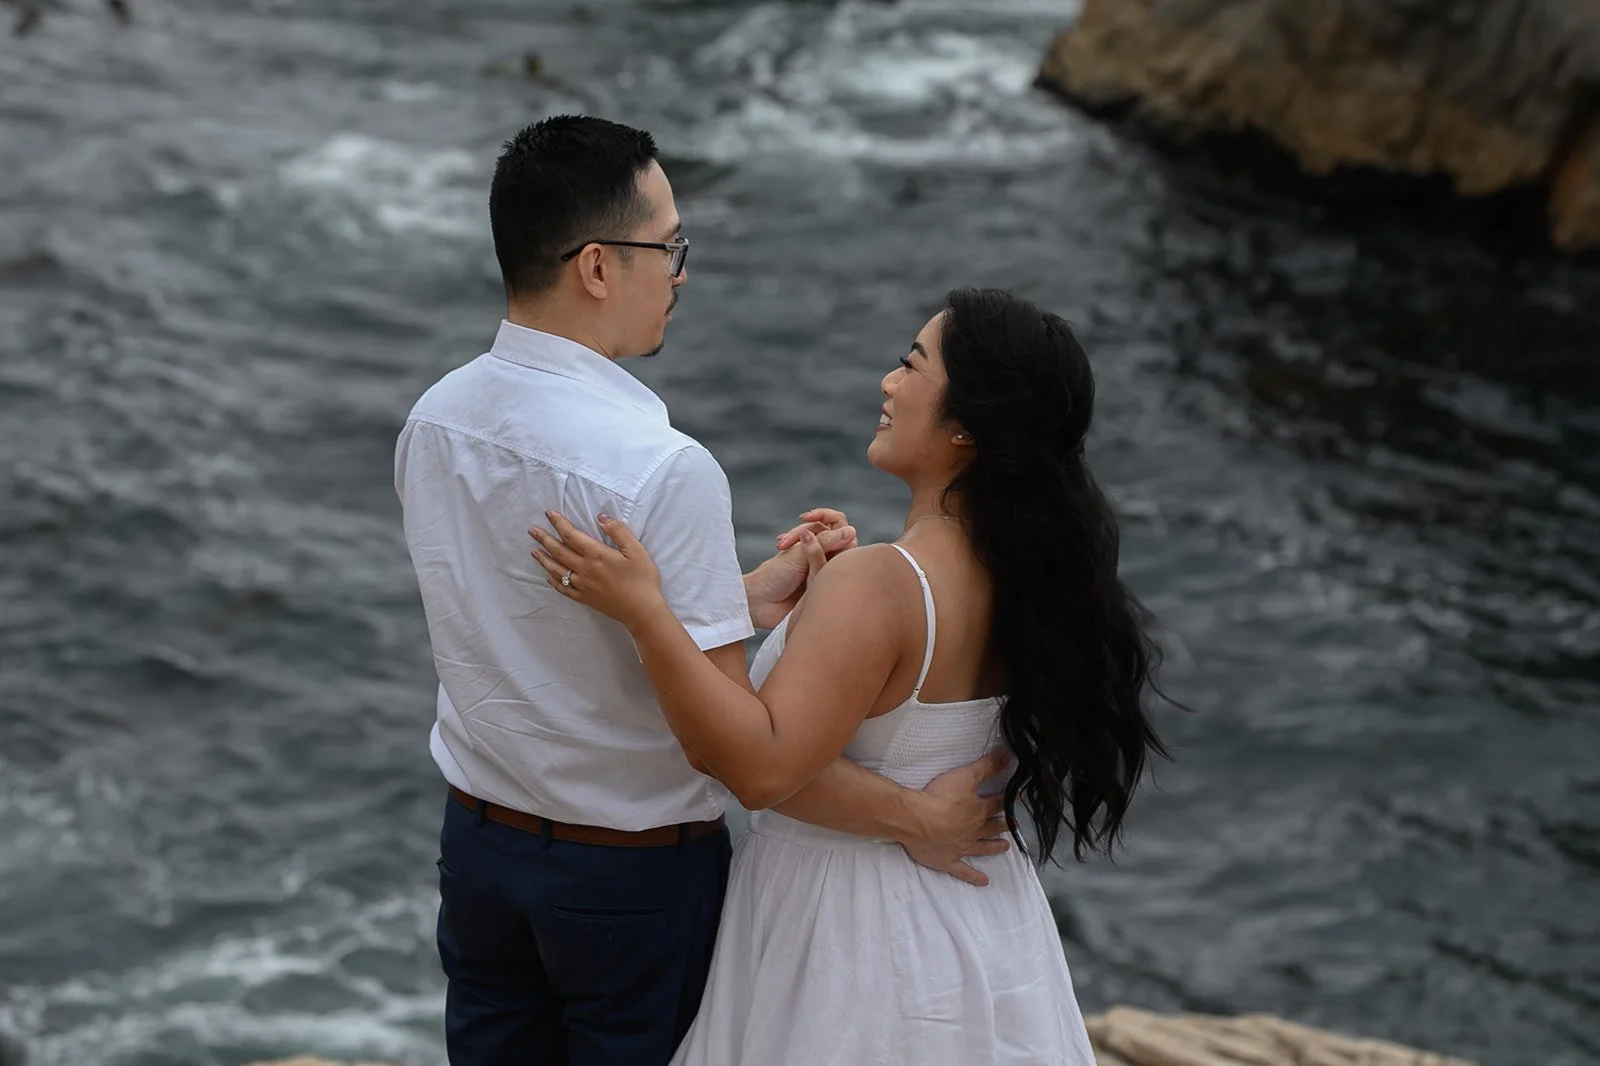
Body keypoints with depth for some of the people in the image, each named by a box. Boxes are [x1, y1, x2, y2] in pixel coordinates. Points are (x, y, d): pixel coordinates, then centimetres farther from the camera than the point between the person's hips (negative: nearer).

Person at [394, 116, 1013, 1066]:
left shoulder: (435, 422, -5)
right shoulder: (663, 470, -27)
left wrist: (749, 598, 2)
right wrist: (917, 818, -14)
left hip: (479, 844, 6)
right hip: (631, 874, -6)